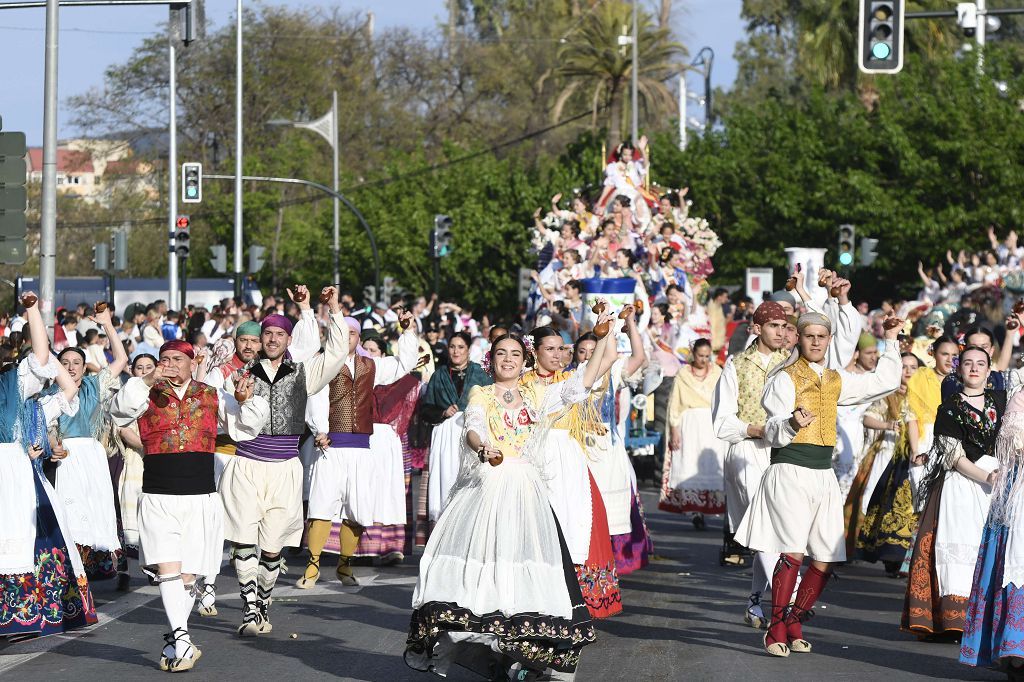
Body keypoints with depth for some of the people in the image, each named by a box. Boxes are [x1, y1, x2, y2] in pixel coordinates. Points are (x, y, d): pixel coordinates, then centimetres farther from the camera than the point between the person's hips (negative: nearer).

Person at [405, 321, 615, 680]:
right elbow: (473, 428, -9)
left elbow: (582, 383, 16)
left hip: (524, 488, 1)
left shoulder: (536, 394, 18)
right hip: (485, 486, -1)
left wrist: (601, 337, 13)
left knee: (522, 562, -11)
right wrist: (483, 449, -31)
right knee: (481, 560, -14)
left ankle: (518, 652, -11)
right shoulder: (480, 395, 10)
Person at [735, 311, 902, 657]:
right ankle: (776, 631, -7)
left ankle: (794, 623, 17)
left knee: (824, 560, 2)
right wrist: (792, 423, -32)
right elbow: (773, 431, -10)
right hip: (790, 472, -6)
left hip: (823, 475, 6)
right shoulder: (785, 379, -2)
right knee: (793, 554, -16)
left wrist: (891, 342, 28)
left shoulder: (836, 380, 16)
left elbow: (885, 382, 28)